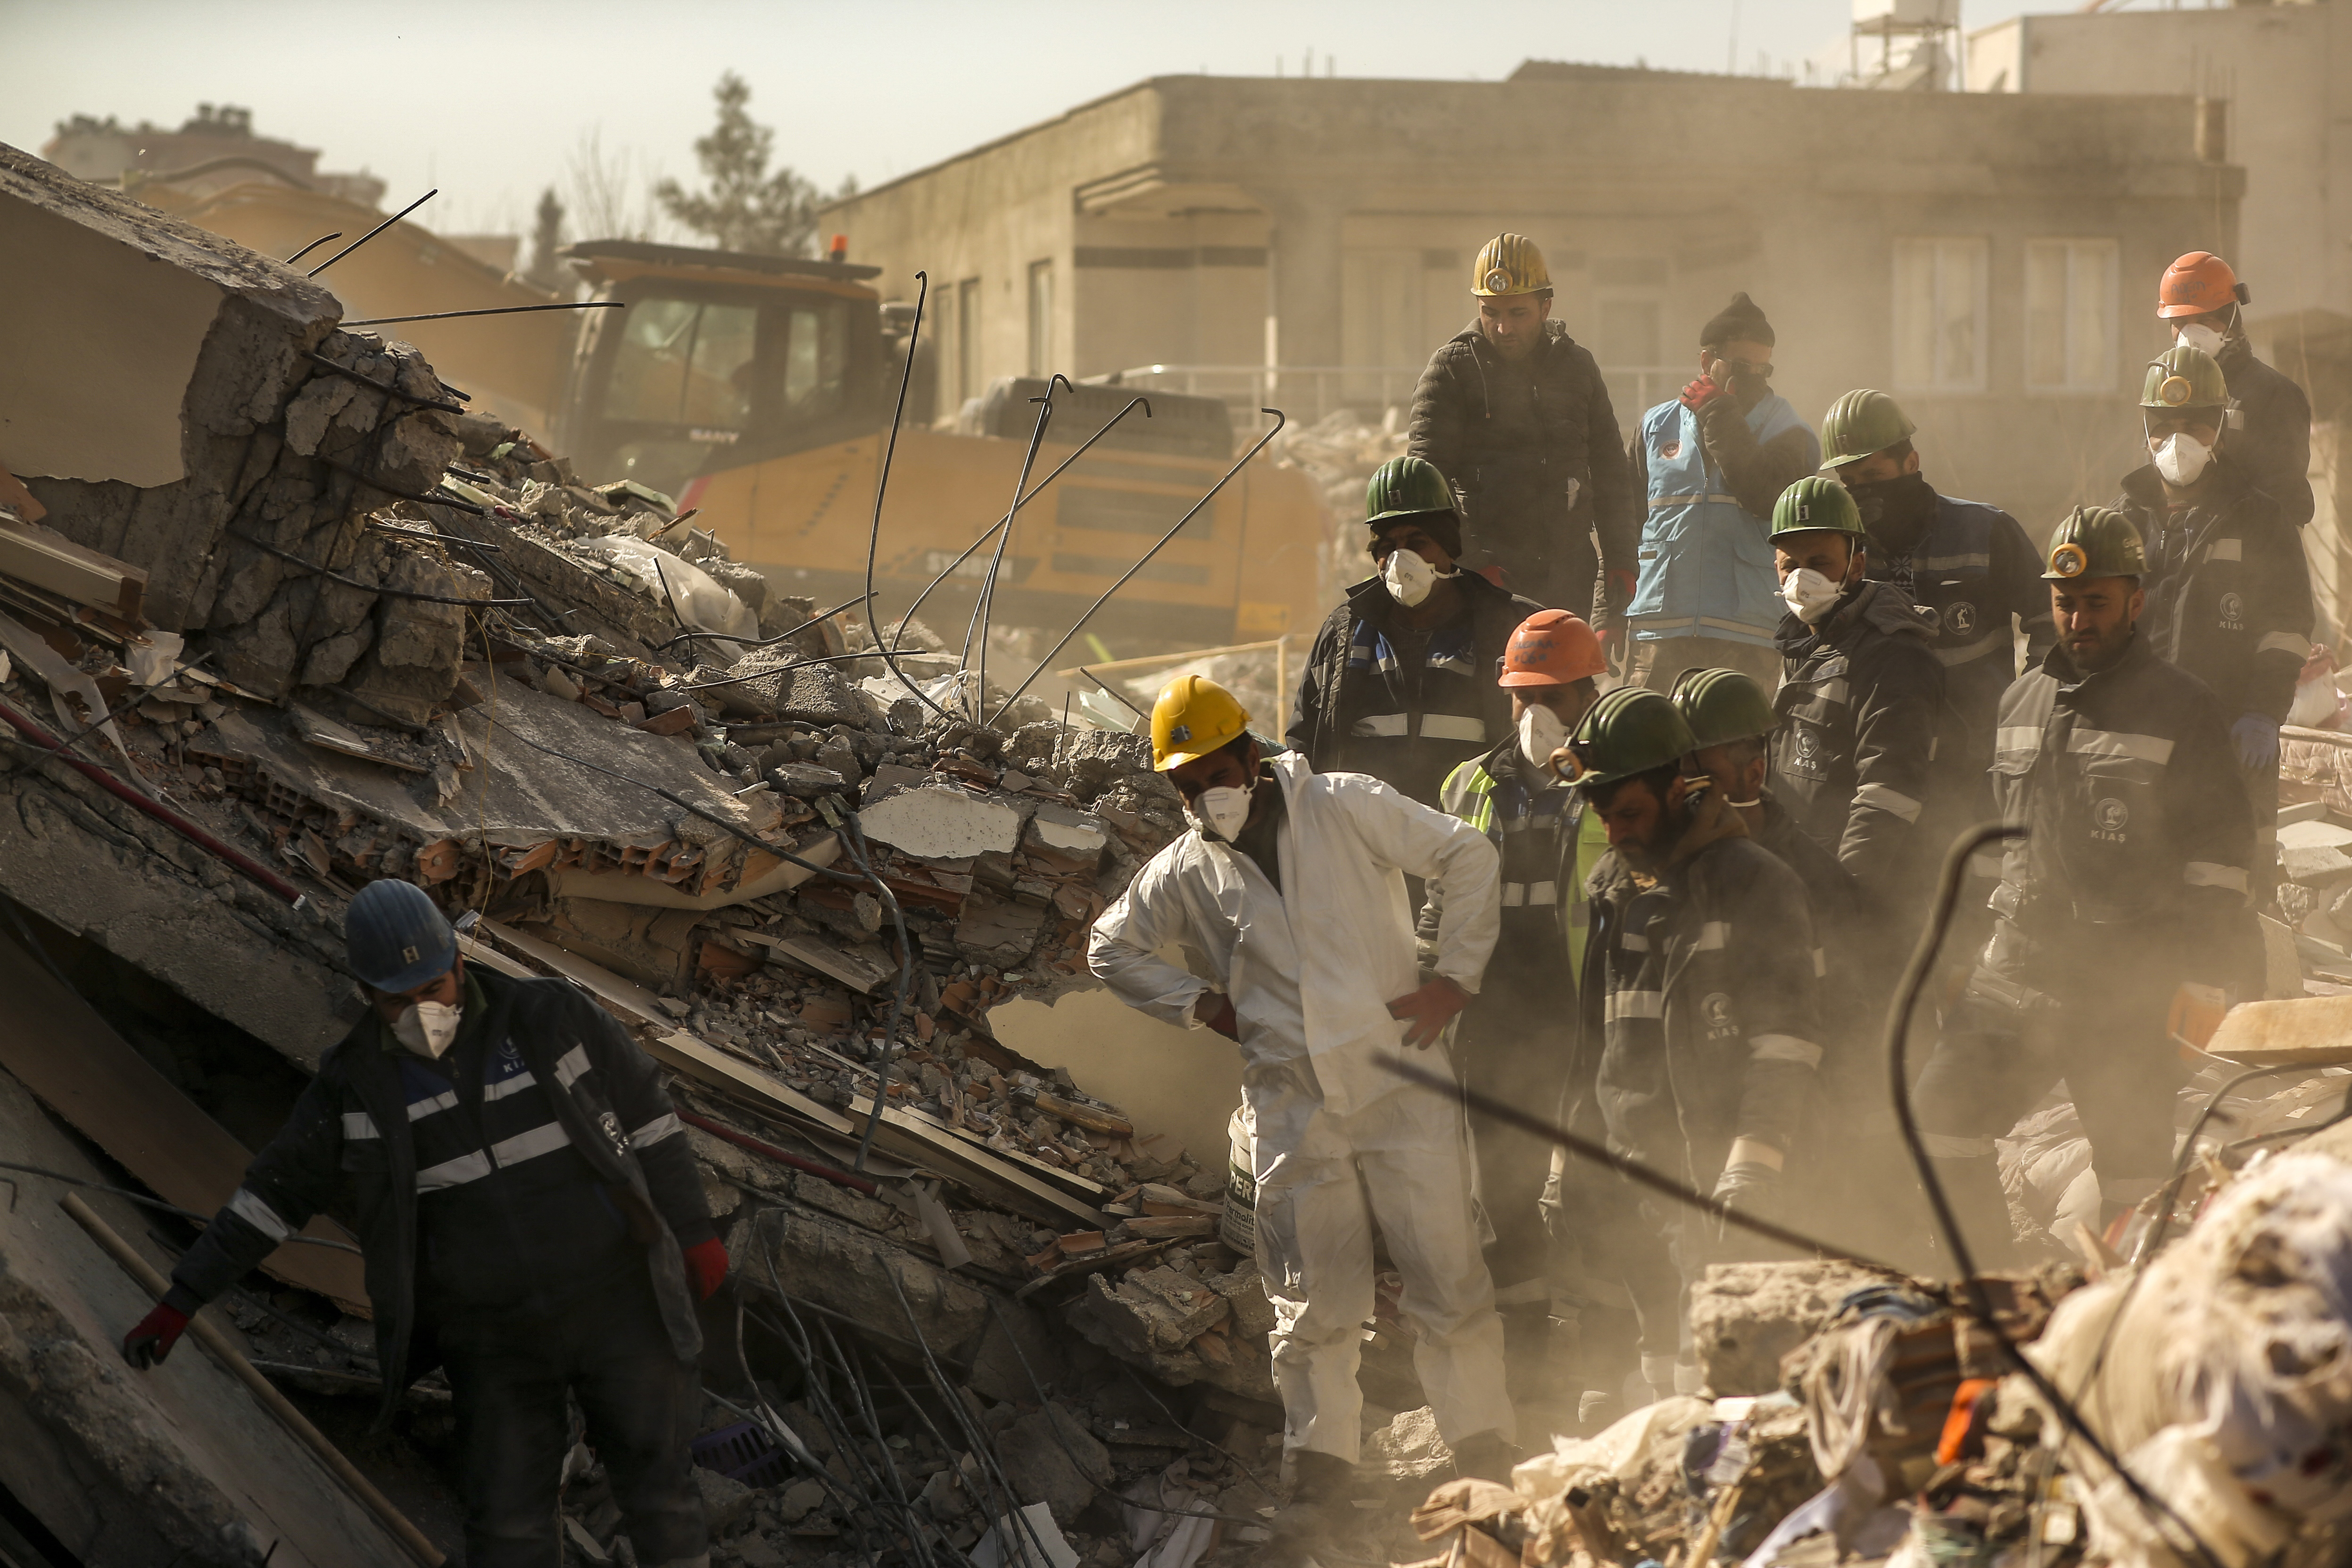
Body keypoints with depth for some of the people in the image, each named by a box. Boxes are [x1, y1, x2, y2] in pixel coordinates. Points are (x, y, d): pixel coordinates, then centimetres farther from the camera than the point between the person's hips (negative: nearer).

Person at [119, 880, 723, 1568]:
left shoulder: (548, 1017, -9)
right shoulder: (357, 1081, -4)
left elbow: (642, 1112, 1)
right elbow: (275, 1190, 1)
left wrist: (694, 1231, 3)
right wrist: (179, 1303, 0)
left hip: (616, 1303, -1)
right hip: (494, 1334, 1)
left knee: (656, 1489, 6)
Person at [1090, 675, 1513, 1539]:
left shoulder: (1346, 808, 0)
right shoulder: (1184, 872, 8)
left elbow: (1468, 855, 2)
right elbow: (1112, 948, 23)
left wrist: (1455, 976, -2)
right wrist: (1195, 1002, 9)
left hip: (1399, 1079, -2)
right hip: (1291, 1105, 2)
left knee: (1448, 1279, -2)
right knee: (1312, 1302, 4)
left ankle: (1487, 1460, 8)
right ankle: (1322, 1480, 11)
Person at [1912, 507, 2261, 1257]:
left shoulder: (2185, 709, -3)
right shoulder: (2021, 701, 14)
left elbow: (2219, 857, -4)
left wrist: (2202, 983, -10)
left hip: (2127, 983, -5)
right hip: (2016, 969, 5)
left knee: (2132, 1165, -1)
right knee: (1940, 1111, -4)